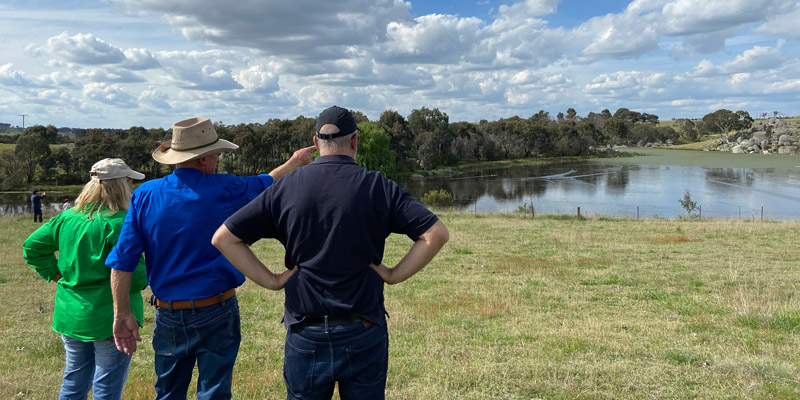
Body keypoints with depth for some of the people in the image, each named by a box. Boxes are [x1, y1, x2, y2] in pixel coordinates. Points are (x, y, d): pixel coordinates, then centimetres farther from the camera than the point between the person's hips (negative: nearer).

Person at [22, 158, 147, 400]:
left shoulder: (67, 217, 3)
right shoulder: (120, 223, -20)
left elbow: (32, 246, 13)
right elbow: (133, 275, -24)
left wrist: (57, 275, 12)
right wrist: (145, 277, -3)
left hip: (70, 315, 7)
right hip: (109, 317, -7)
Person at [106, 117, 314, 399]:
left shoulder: (145, 195, -5)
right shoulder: (224, 190, -13)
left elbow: (123, 259, -6)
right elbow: (266, 182, 6)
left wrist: (122, 313, 1)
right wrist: (294, 163, 25)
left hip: (168, 315, 4)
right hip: (216, 312, -3)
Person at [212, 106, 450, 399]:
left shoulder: (286, 187, -1)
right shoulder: (377, 187, -5)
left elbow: (223, 238, -1)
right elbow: (437, 233, -10)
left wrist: (271, 281, -1)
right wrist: (395, 275, -5)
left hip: (305, 335, 1)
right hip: (363, 334, -1)